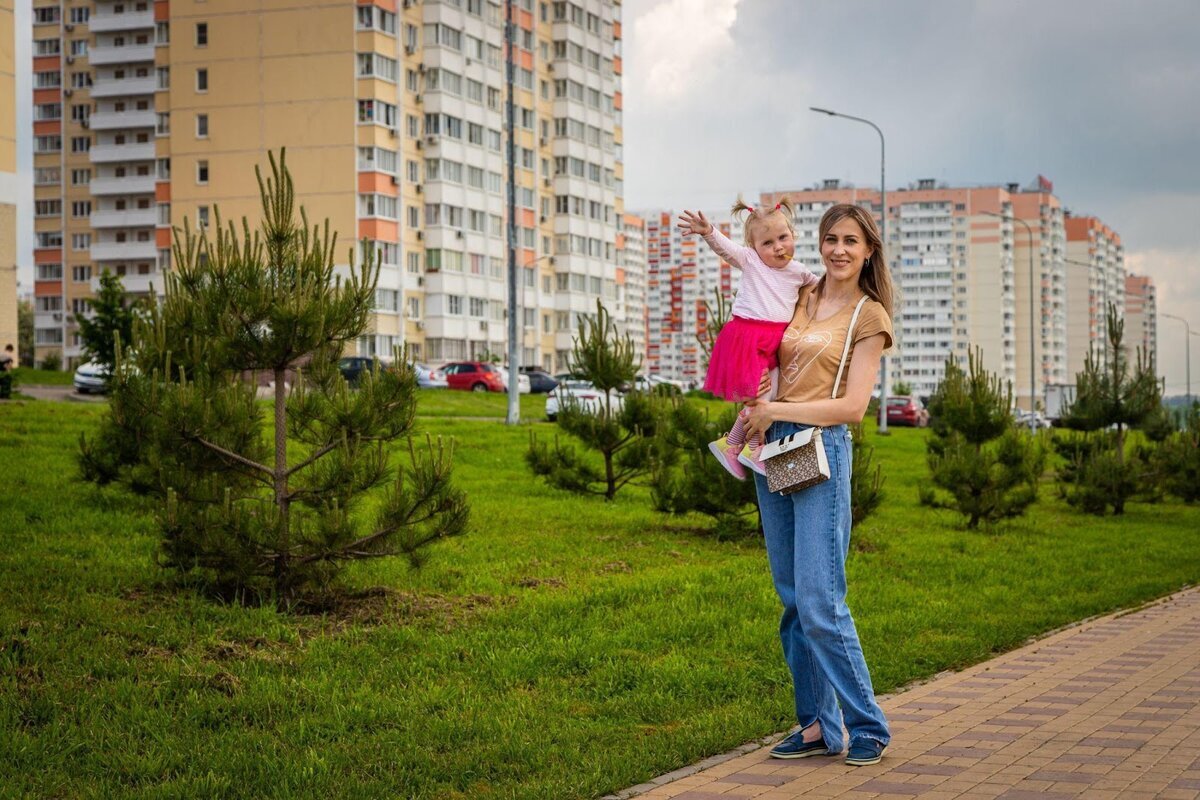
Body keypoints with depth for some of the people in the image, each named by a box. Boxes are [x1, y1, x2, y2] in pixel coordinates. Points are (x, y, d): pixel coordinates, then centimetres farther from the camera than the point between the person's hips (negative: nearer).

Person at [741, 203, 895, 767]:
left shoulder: (869, 317, -1)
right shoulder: (798, 300, 14)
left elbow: (852, 406, -9)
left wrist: (775, 411, -9)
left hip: (822, 451, -6)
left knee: (819, 599, -11)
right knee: (793, 599, 7)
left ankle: (867, 726, -2)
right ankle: (818, 725, 13)